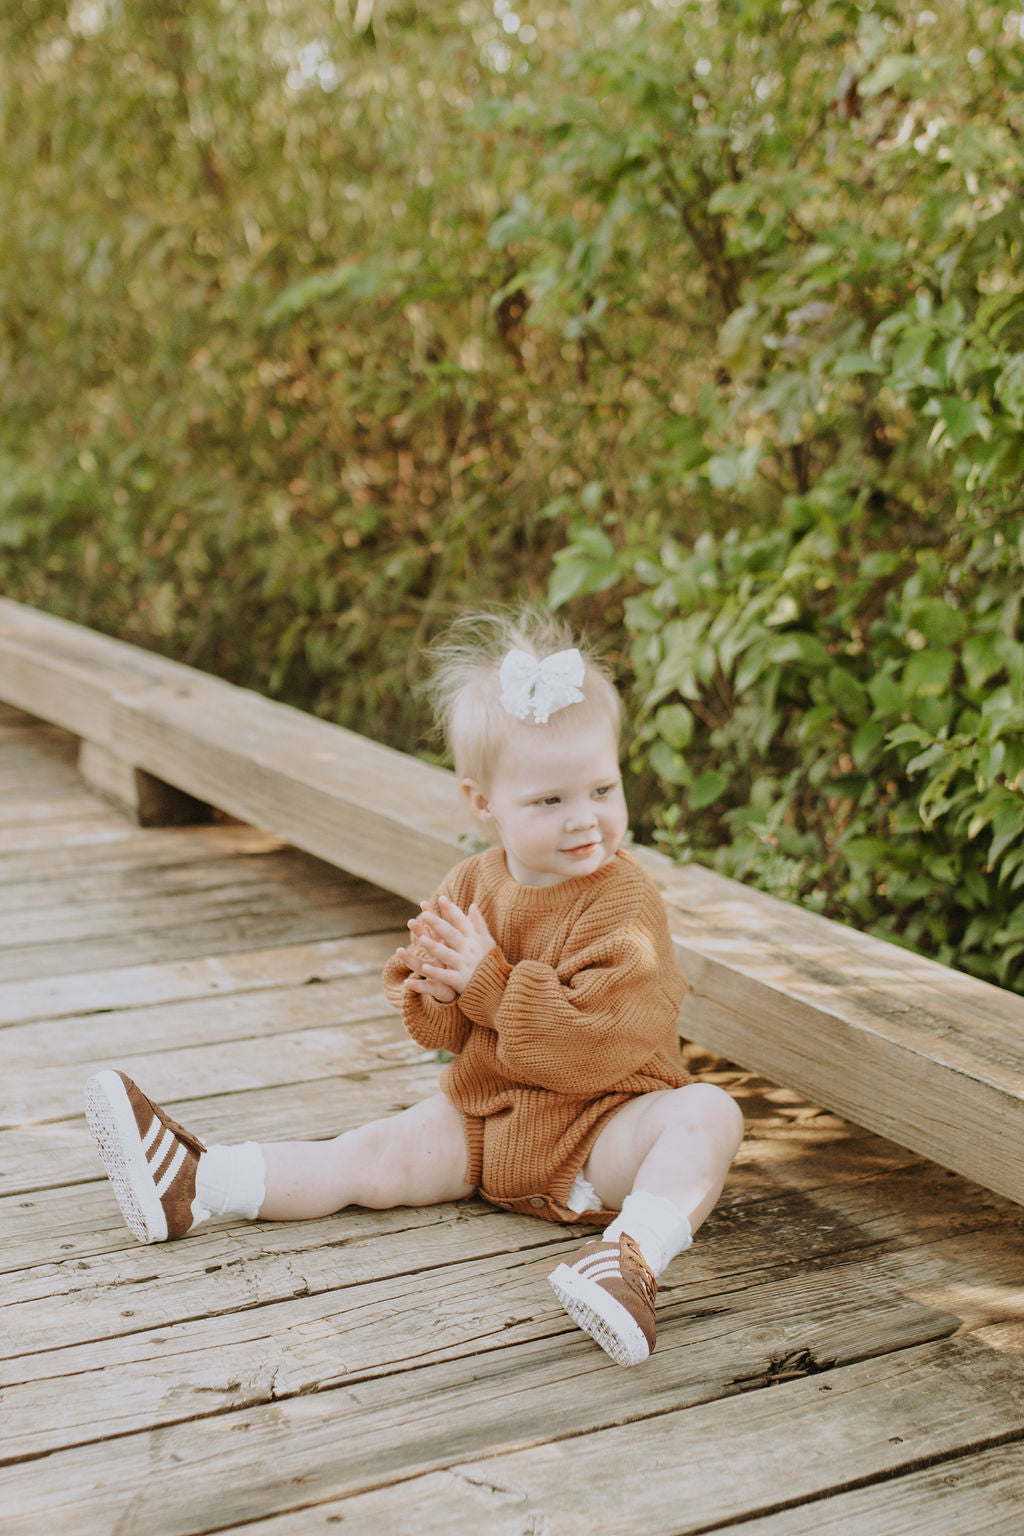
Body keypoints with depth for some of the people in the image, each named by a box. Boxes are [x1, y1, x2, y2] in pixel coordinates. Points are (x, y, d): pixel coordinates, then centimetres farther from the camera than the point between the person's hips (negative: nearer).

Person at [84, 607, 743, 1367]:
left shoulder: (624, 902, -18)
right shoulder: (469, 888, 1)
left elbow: (596, 1045, -27)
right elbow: (441, 1032, 7)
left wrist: (488, 982, -25)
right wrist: (436, 989, -18)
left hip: (601, 1125, -5)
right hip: (486, 1118, 5)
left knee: (708, 1113, -31)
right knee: (381, 1152, -6)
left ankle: (635, 1253, -52)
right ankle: (195, 1185, -8)